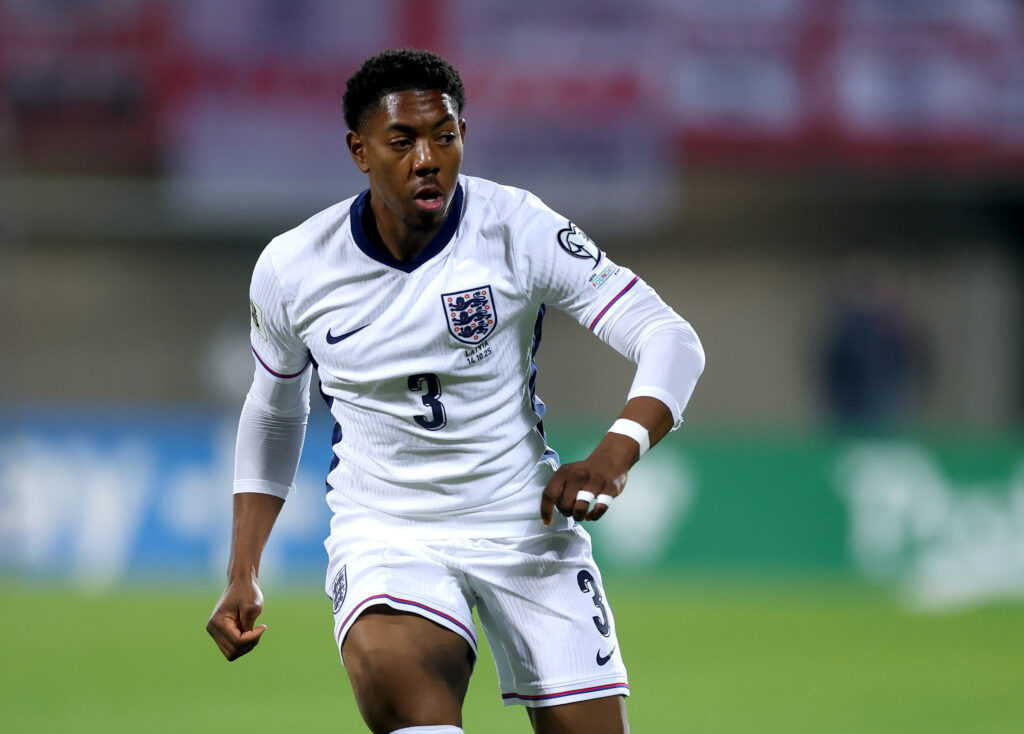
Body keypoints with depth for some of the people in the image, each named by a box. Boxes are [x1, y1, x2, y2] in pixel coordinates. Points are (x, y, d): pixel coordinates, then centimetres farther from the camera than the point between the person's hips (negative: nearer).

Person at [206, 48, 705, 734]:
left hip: (527, 524, 1)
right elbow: (273, 414, 14)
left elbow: (671, 340, -13)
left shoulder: (520, 229, -12)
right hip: (384, 536, -1)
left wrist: (611, 459, -31)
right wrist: (243, 575, 10)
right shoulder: (291, 269, -5)